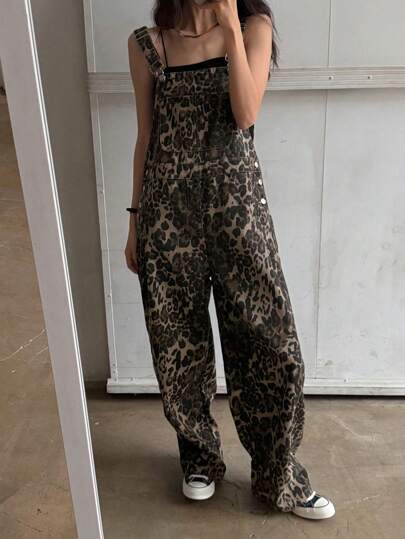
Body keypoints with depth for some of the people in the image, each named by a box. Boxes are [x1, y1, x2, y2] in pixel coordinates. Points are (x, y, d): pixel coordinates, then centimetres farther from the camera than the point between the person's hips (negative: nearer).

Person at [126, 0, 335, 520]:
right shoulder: (145, 43, 6)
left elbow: (246, 115, -11)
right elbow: (146, 136, 9)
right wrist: (135, 219, 9)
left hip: (237, 201, -1)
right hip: (169, 206, 1)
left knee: (267, 340, 2)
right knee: (177, 340, 10)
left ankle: (280, 476, 23)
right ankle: (198, 456, 35)